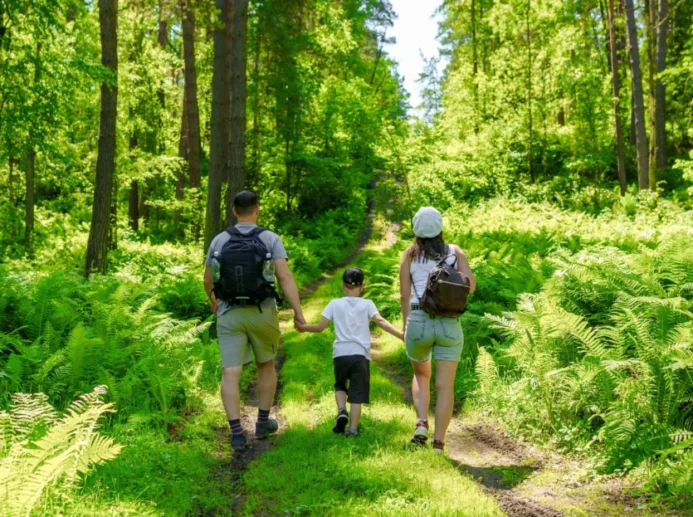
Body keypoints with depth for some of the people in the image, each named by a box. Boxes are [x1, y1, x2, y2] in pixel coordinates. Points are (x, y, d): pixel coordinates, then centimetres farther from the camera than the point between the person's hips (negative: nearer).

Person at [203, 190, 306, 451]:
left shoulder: (219, 240, 3)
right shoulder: (271, 239, -4)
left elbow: (208, 279, 13)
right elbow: (285, 276, -15)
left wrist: (213, 302, 33)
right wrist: (298, 311, -16)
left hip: (229, 315, 1)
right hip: (262, 313, 0)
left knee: (230, 374, -1)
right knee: (266, 365, 20)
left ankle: (237, 432, -10)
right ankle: (263, 422, 26)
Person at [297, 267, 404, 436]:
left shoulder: (335, 304, 7)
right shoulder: (367, 304, 5)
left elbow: (320, 327, 6)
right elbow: (380, 321, -9)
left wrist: (303, 327, 23)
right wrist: (401, 335, -13)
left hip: (340, 354, 1)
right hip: (360, 354, -1)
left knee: (340, 385, 23)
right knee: (357, 393, 4)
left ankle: (342, 411, -1)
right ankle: (353, 428, -4)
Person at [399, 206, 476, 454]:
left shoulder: (410, 254, 7)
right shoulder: (455, 252, 8)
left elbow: (404, 295, 3)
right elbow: (470, 285, -4)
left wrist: (406, 326, 12)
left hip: (418, 321, 1)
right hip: (449, 324, 0)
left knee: (421, 374, 24)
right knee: (445, 385, 4)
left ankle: (421, 423, 3)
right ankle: (439, 444, -2)